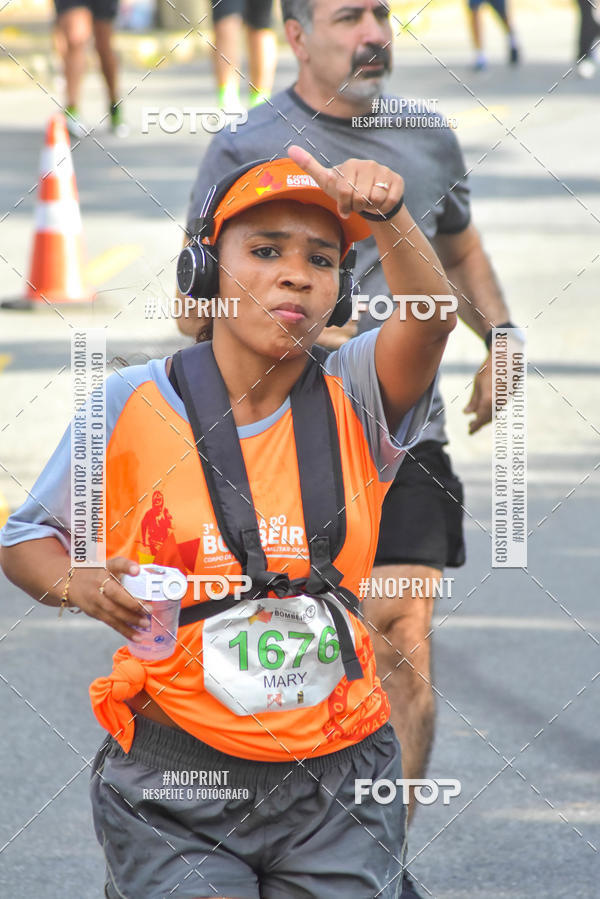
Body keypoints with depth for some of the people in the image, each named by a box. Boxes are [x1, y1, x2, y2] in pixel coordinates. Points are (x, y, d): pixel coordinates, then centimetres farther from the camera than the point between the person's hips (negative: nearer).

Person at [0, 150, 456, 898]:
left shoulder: (352, 400, -1)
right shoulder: (132, 406, -3)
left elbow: (430, 320, -22)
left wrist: (388, 217, -41)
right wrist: (83, 586, -14)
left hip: (337, 783, 2)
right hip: (175, 788, -2)